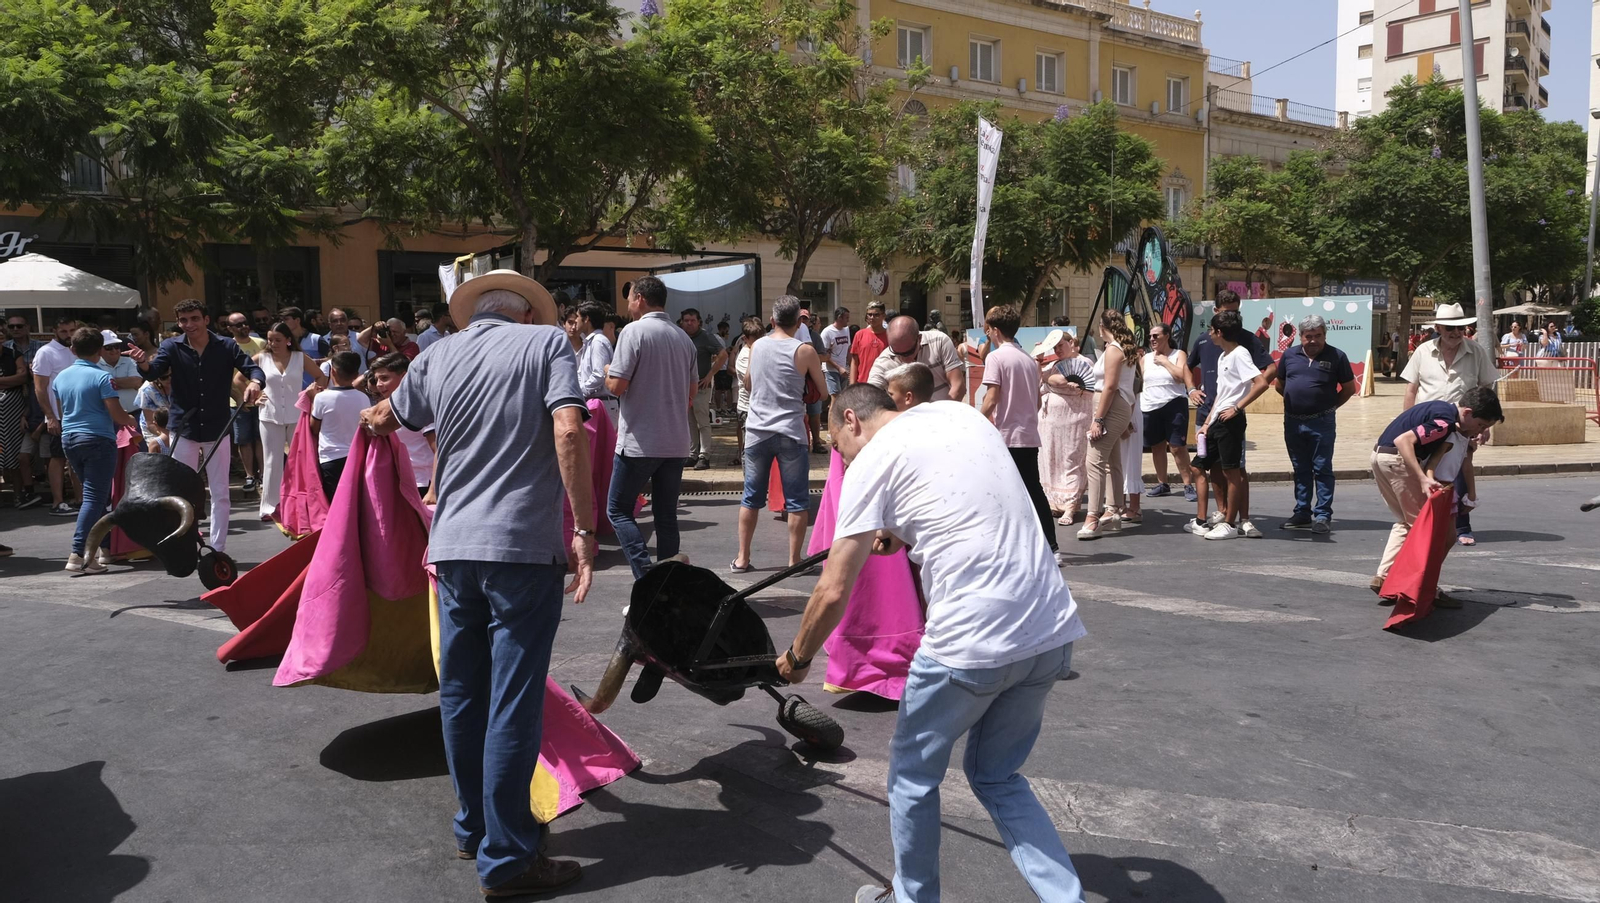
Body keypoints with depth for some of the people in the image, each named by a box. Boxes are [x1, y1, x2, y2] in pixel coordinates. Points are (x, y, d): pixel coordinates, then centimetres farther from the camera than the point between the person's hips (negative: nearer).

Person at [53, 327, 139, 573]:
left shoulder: (60, 377, 9)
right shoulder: (101, 377, -12)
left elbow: (62, 412, 20)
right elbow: (117, 414, -13)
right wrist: (131, 421, 7)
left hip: (69, 439, 7)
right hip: (98, 440, -7)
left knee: (95, 494, 17)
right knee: (95, 498, -8)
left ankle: (105, 546, 21)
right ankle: (78, 554, -16)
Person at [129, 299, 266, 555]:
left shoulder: (226, 346, -4)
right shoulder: (172, 347, -4)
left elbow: (253, 368, -9)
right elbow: (154, 372, -19)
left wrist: (255, 382, -34)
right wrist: (143, 364, -43)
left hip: (217, 430, 0)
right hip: (184, 430, 0)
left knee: (220, 493, 5)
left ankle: (218, 549, 14)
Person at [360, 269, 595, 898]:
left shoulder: (437, 357, 12)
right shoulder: (547, 341, 0)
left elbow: (384, 418, 29)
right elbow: (568, 431, -15)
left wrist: (371, 416, 53)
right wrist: (584, 528, -13)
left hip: (452, 545, 5)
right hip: (522, 546, -5)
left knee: (461, 695, 16)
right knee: (513, 704, -1)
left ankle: (475, 827, 30)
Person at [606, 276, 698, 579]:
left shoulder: (634, 331, -10)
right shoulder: (684, 338, 10)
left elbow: (617, 385, -14)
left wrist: (607, 373, 7)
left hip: (639, 441, -6)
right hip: (676, 442, 6)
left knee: (618, 509, 5)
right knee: (667, 515, 11)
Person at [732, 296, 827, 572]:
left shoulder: (756, 346, 6)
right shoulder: (804, 351, -7)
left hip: (757, 431, 4)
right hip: (790, 433, -4)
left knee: (751, 497, 12)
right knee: (796, 500, 5)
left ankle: (742, 559, 16)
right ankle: (794, 559, 8)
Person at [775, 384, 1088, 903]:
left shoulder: (872, 460, -3)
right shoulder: (960, 413, 16)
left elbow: (833, 592, -5)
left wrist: (798, 658, 11)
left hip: (971, 643, -7)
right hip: (1054, 632, 7)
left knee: (913, 775, 18)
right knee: (997, 777, 24)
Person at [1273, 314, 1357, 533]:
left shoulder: (1336, 357, -2)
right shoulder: (1289, 355, 7)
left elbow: (1349, 388, 4)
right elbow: (1279, 384, 18)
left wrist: (1330, 405, 3)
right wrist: (1295, 400, 11)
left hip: (1322, 423, -4)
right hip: (1293, 422, 4)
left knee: (1322, 470, -1)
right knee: (1300, 470, 12)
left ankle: (1322, 515, 4)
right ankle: (1302, 513, 21)